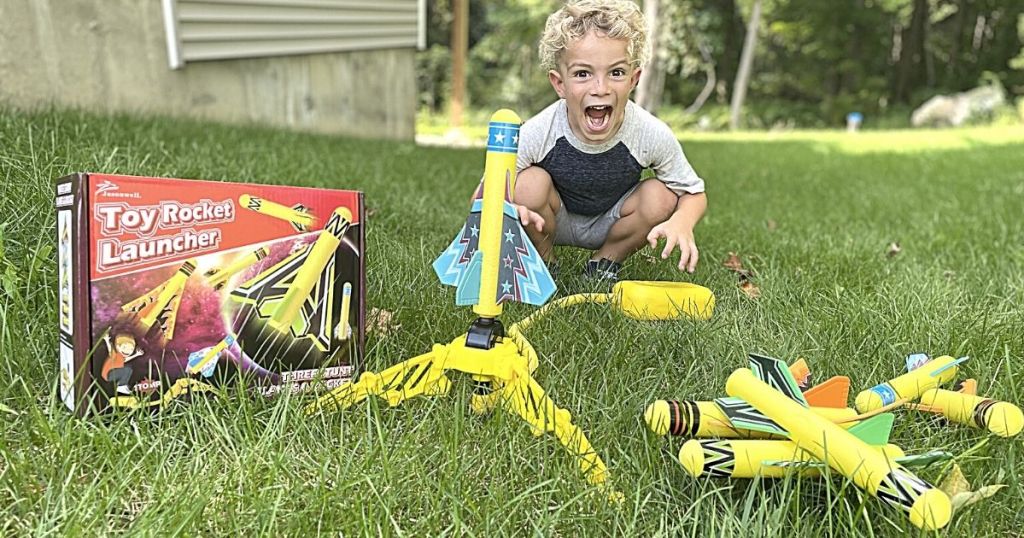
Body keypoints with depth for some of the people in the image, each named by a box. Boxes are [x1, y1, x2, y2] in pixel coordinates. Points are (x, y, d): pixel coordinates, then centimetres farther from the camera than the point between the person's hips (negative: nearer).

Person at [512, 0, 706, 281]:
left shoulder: (653, 135, -27)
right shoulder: (535, 134, -30)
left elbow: (694, 193, -13)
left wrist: (681, 222, -38)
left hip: (609, 224, 2)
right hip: (553, 223, -1)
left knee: (661, 196, -23)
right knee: (531, 182, -30)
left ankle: (606, 261, 4)